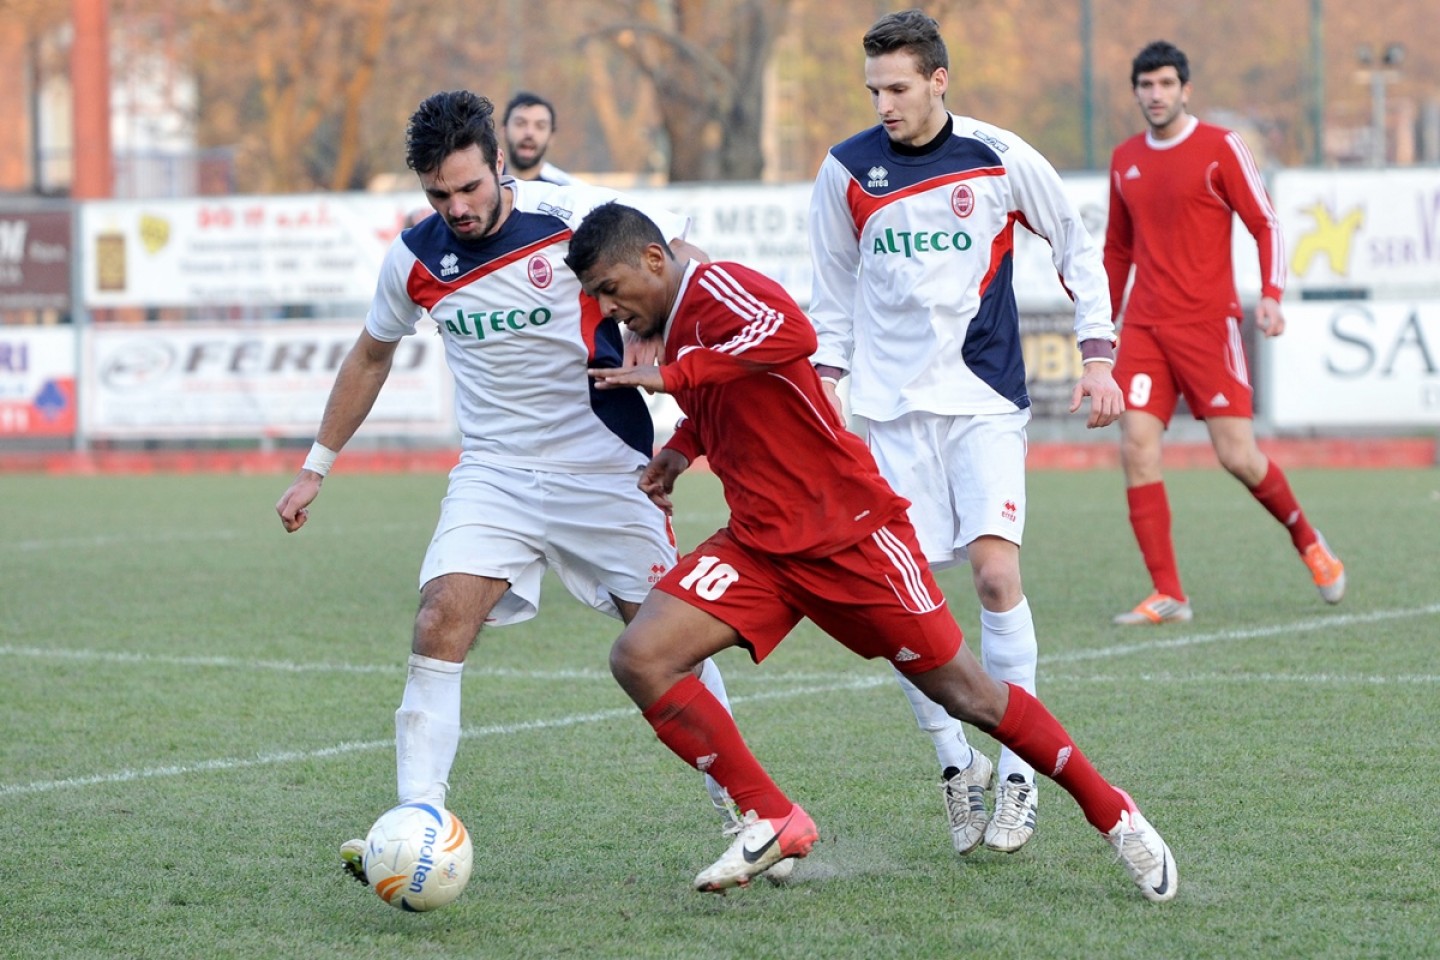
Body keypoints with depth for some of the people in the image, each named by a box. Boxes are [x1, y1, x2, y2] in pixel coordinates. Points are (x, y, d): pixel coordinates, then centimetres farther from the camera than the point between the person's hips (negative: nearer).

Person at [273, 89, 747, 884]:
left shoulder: (575, 218, -15)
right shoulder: (415, 259, -3)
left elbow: (685, 269, 0)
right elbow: (371, 354, 15)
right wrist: (316, 466, 18)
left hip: (605, 468, -2)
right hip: (493, 474, 2)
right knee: (439, 627, -18)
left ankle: (745, 810, 21)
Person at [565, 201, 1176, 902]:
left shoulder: (715, 287, -14)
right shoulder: (676, 332, 12)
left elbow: (792, 335, -36)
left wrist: (675, 376, -31)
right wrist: (683, 445, 14)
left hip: (850, 530, -8)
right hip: (761, 547, 8)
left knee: (966, 695, -1)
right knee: (638, 659, -12)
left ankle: (1111, 813, 17)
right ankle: (771, 820, -3)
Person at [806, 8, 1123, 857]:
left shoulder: (1000, 159, -3)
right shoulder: (847, 171, 1)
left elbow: (1078, 246, 9)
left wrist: (1099, 355, 3)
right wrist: (825, 381, 8)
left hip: (986, 398, -2)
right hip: (893, 405, 2)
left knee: (996, 568, -16)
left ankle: (1019, 770, -5)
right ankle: (957, 765, 13)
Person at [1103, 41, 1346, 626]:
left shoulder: (1221, 148, -2)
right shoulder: (1125, 161, 13)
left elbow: (1265, 225, -3)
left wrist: (1271, 295, -17)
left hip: (1208, 323, -4)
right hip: (1144, 326, 4)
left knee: (1238, 456, -6)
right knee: (1136, 448, -10)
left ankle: (1307, 541, 23)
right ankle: (1167, 596, -7)